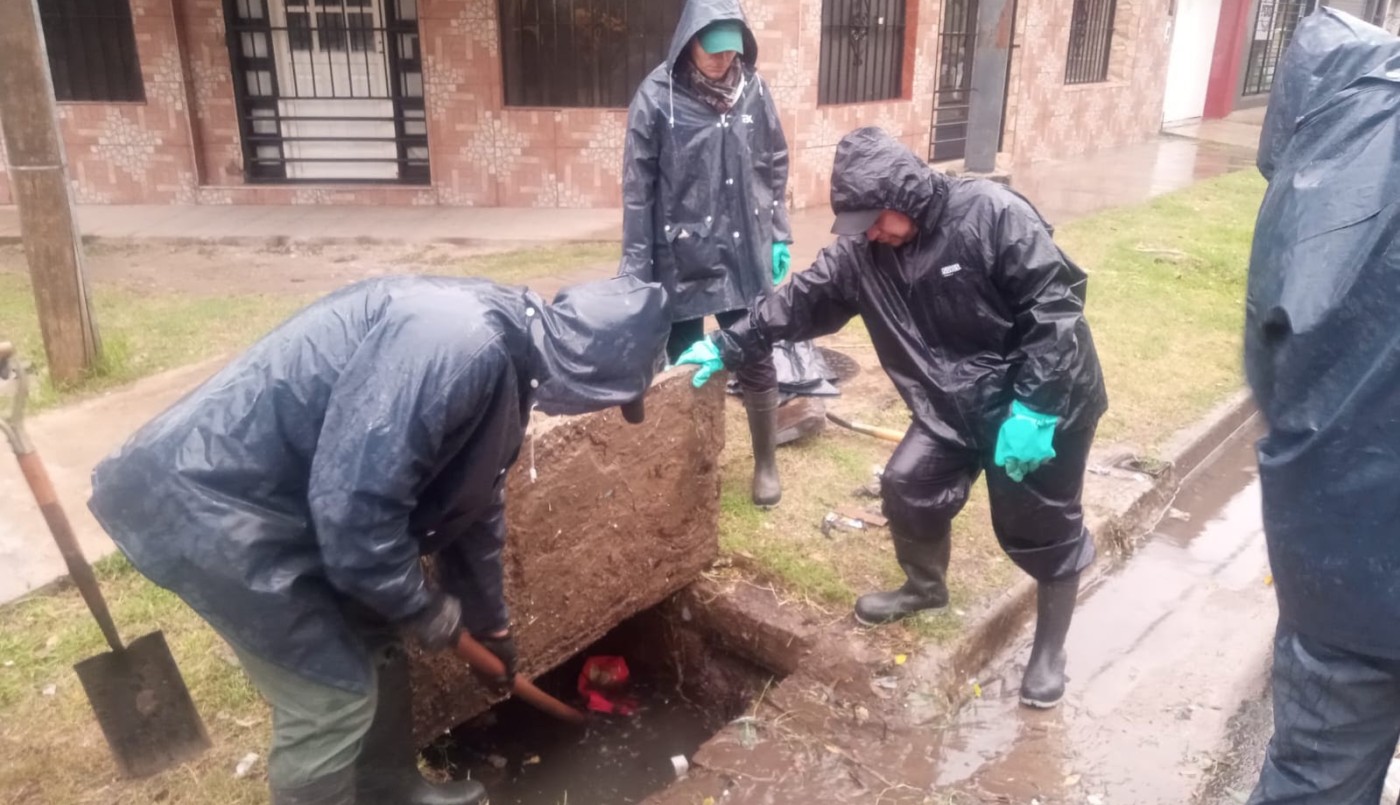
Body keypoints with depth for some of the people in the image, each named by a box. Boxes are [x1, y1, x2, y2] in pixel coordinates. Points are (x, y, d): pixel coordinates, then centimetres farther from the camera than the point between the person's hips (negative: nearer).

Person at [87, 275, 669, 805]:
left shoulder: (506, 360, 5)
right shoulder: (457, 341, -29)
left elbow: (475, 503, 18)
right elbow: (353, 504, -30)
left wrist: (491, 624, 28)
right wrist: (424, 608, -12)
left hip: (276, 495, 10)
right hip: (209, 501, -10)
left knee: (376, 642, 21)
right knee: (334, 695, -1)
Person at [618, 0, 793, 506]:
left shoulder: (753, 90, 0)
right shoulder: (658, 96, -9)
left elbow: (776, 168, 10)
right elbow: (638, 187, -8)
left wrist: (779, 236, 7)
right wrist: (636, 267, -9)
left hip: (746, 257, 2)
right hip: (681, 260, -2)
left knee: (757, 364, 9)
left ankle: (766, 464, 29)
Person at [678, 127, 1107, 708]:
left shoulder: (991, 214, -24)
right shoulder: (860, 251, -6)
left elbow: (1056, 302, -24)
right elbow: (800, 302, 2)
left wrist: (1033, 408, -26)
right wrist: (728, 346, -1)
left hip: (1046, 402, -5)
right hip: (957, 404, 5)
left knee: (1044, 528, 6)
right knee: (908, 486, 2)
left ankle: (1050, 648, 30)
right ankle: (925, 588, 34)